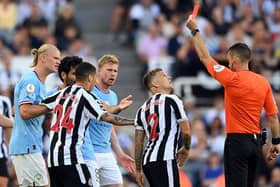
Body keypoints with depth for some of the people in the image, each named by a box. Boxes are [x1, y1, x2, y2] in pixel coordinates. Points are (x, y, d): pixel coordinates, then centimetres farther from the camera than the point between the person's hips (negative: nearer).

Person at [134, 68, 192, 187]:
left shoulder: (143, 109, 17)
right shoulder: (172, 100, -2)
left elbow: (138, 143, 16)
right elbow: (186, 131, -4)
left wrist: (138, 170, 20)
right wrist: (186, 149, 16)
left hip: (147, 160, 8)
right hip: (165, 159, -8)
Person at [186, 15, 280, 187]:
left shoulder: (233, 79, -11)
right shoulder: (264, 82, 5)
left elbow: (205, 58, -2)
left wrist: (195, 31, 8)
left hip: (237, 140, -7)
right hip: (256, 140, 7)